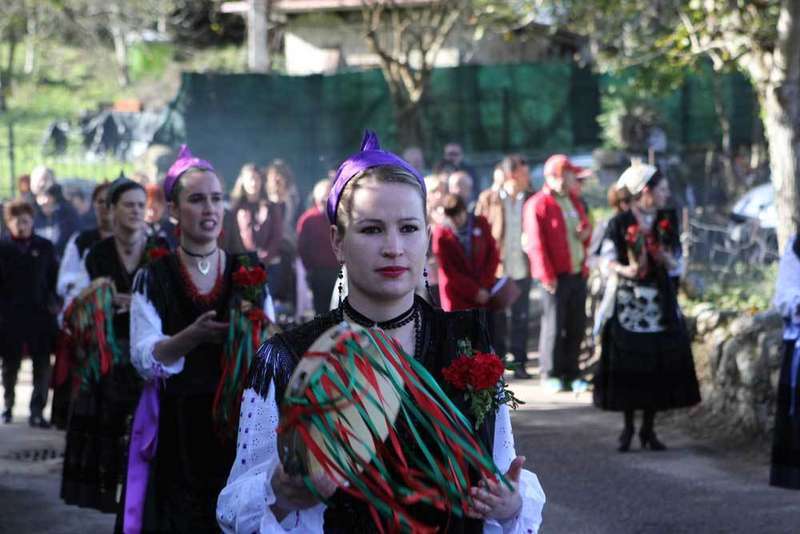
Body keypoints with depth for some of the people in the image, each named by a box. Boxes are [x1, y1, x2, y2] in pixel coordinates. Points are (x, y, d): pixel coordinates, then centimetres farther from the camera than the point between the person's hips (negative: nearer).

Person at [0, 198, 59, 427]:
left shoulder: (45, 247, 4)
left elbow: (55, 279, 9)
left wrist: (53, 303, -2)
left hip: (40, 315, 1)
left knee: (42, 365, -4)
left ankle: (37, 411, -2)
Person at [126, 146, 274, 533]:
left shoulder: (249, 272, 6)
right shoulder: (154, 279, 0)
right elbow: (144, 360, -9)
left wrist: (257, 332, -15)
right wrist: (193, 336, -25)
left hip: (240, 421, 2)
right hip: (177, 428, -2)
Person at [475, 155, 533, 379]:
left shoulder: (530, 199, 3)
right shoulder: (488, 198, -3)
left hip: (521, 268, 1)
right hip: (496, 268, -1)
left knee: (520, 318, 4)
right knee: (497, 318, 8)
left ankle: (519, 363, 11)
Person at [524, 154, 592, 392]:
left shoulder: (574, 201, 16)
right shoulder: (537, 205, -8)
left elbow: (584, 227, 28)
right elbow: (536, 243, -12)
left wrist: (586, 232, 3)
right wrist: (546, 276, -16)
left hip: (578, 273, 7)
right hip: (556, 275, -7)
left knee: (576, 326, 8)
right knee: (554, 325, -3)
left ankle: (571, 373, 17)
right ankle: (550, 374, 7)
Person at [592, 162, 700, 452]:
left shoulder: (666, 223, 8)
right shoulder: (620, 222, -3)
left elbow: (674, 263, 8)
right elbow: (610, 260, -4)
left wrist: (661, 255, -14)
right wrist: (625, 269, -23)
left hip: (661, 300, 3)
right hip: (628, 300, -3)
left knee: (658, 365, 0)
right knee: (627, 365, -2)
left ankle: (648, 428, 10)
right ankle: (628, 427, 11)